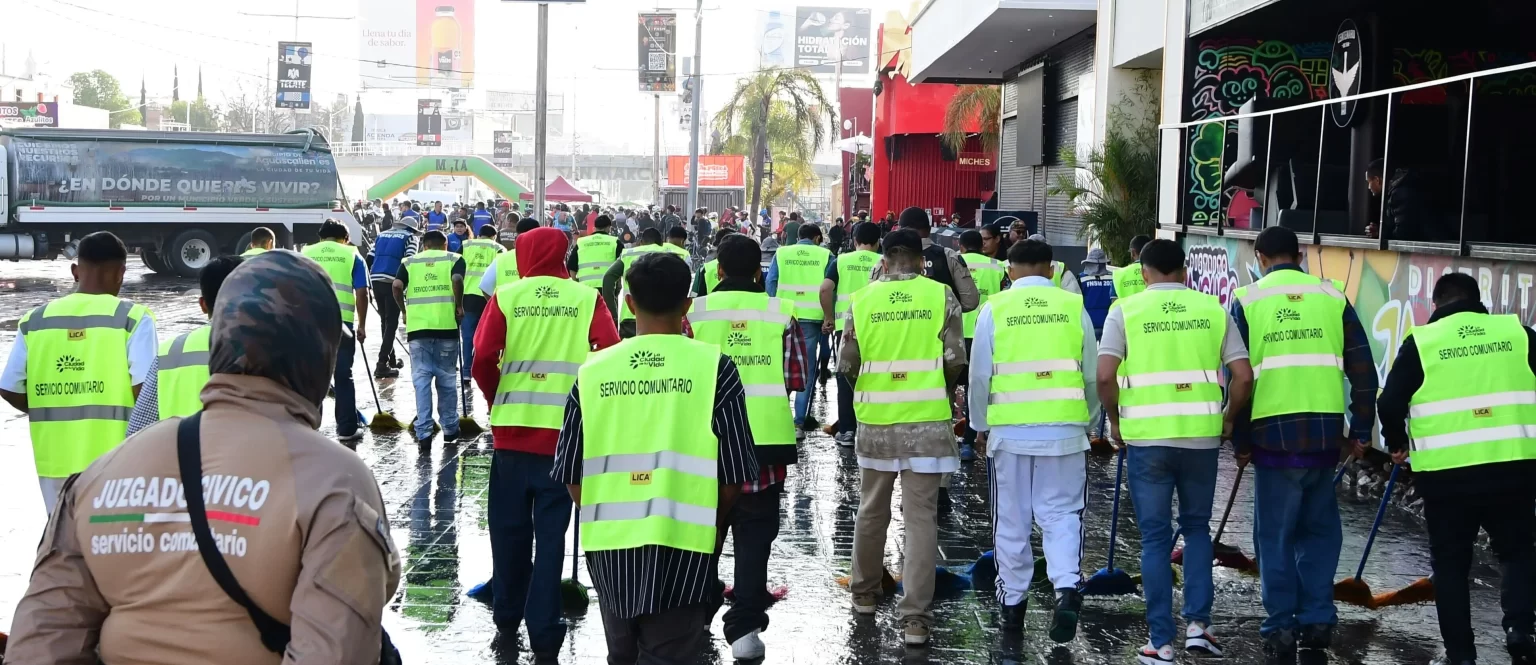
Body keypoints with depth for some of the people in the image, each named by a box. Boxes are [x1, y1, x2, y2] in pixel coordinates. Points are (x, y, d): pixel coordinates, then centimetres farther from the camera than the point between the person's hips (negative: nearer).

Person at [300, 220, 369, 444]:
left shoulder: (305, 253, 13)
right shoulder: (352, 255, 8)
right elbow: (362, 294, 1)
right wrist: (361, 325, 8)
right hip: (341, 322, -2)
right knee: (343, 376, 6)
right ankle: (346, 429, 9)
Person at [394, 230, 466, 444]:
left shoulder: (410, 262, 12)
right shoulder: (454, 259, 8)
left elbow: (397, 286, -3)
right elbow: (457, 280, -13)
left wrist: (404, 310, 9)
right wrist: (459, 306, -2)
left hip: (417, 325, 1)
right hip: (447, 325, 0)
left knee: (421, 379, 4)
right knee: (446, 378, 12)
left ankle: (423, 431, 0)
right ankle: (449, 427, 21)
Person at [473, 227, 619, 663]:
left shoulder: (506, 296, 1)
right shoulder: (587, 298, 1)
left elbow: (483, 358, -8)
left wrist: (497, 400, 9)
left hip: (512, 428, 1)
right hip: (565, 430, 0)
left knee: (510, 528, 16)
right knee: (551, 533, 5)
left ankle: (507, 617, 28)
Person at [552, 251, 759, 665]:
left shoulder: (593, 370, 0)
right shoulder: (713, 367, -6)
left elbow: (572, 478, 4)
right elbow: (733, 478, -3)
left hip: (609, 547, 3)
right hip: (680, 549, -3)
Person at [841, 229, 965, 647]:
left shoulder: (863, 300, -1)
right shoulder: (941, 296, -3)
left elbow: (846, 365, 1)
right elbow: (955, 360, -5)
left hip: (876, 421, 2)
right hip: (926, 422, -2)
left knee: (871, 511, 19)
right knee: (920, 518, 0)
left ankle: (865, 593, 35)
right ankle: (915, 617, -1)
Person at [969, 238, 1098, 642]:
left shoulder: (994, 308, -1)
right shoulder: (1074, 306, 2)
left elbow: (980, 375, 3)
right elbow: (1092, 374, 8)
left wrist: (980, 425, 17)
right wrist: (1089, 420, 22)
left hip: (1010, 429, 0)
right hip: (1064, 429, 0)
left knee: (1012, 520, 11)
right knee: (1061, 513, 8)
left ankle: (1012, 602, 20)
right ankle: (1067, 586, -14)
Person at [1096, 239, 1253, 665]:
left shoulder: (1126, 310, 0)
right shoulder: (1213, 309, 5)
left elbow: (1104, 376, -10)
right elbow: (1244, 376, -1)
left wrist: (1116, 420, 5)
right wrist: (1228, 419, 14)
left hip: (1147, 437, -2)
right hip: (1201, 435, 2)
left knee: (1155, 537, 7)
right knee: (1196, 527, 21)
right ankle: (1198, 625, 12)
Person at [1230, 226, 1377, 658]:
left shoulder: (1248, 300, 3)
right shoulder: (1331, 295, 7)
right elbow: (1362, 368, 6)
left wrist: (1240, 441, 6)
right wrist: (1361, 430, 12)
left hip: (1273, 429, -2)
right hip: (1326, 428, 2)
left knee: (1276, 534, 8)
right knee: (1319, 528, 16)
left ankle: (1281, 628, 9)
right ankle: (1317, 620, 14)